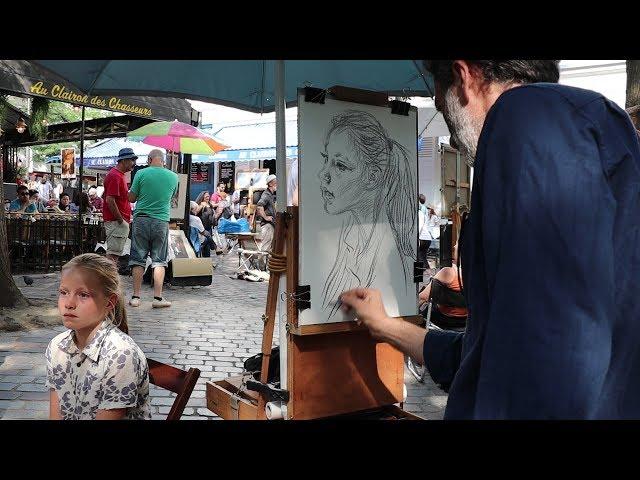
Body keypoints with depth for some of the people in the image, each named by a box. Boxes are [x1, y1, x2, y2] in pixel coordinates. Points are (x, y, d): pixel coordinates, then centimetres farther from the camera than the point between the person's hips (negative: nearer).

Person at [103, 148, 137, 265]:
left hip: (120, 221, 10)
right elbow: (110, 200, -22)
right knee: (113, 254, -8)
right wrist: (121, 219, -18)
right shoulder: (115, 176, -16)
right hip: (116, 222, -10)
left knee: (115, 253, 14)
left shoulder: (119, 175, 16)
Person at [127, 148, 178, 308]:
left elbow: (131, 198, 3)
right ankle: (158, 297, 3)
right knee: (159, 260, 6)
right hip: (162, 221, 1)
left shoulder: (141, 173, -4)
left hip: (141, 219, -1)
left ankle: (136, 297, 8)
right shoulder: (173, 177, 3)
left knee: (138, 259, 7)